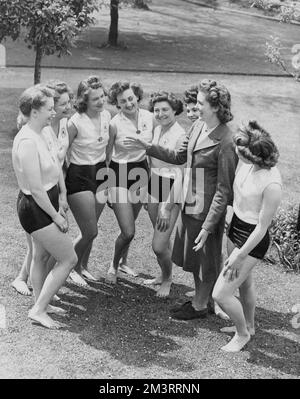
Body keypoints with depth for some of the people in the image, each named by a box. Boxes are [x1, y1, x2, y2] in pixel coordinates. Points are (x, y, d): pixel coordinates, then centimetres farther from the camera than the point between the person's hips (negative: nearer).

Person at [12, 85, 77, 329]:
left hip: (45, 205, 10)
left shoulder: (38, 134, 5)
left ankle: (40, 304, 37)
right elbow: (36, 190, -25)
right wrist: (56, 216, -16)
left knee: (41, 256, 21)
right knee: (69, 259, -3)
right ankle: (38, 310, 5)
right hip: (35, 208, -10)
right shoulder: (27, 142, -26)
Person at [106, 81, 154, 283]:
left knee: (129, 227, 16)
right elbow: (107, 155, -7)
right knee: (128, 232, -8)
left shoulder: (149, 117, -3)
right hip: (119, 174, -5)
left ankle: (123, 262, 40)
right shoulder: (115, 124, -16)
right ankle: (114, 265, 19)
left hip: (141, 172, 5)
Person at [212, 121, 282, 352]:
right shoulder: (246, 163, -10)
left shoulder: (271, 184, -32)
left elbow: (262, 227, -23)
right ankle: (249, 325, 51)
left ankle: (242, 334, 26)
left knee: (221, 294, -2)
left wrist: (239, 256, -16)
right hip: (235, 227, 8)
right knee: (245, 283, 27)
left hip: (252, 240, -8)